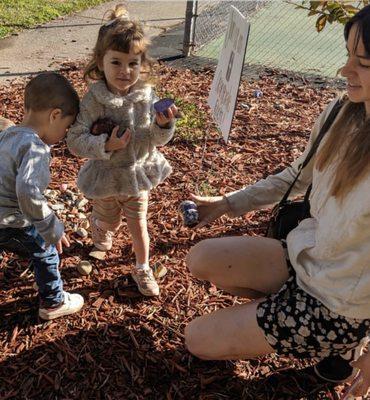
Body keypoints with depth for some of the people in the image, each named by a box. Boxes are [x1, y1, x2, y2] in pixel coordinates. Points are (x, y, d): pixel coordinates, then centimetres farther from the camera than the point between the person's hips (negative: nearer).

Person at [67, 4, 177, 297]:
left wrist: (164, 125, -29)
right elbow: (75, 141, -21)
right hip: (106, 177, -2)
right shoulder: (93, 101, -23)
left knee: (138, 223, 14)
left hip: (138, 174, 2)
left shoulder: (147, 96, -13)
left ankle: (143, 269, 36)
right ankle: (99, 228, 61)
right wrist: (106, 145, -34)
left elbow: (159, 140, -8)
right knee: (108, 221, 23)